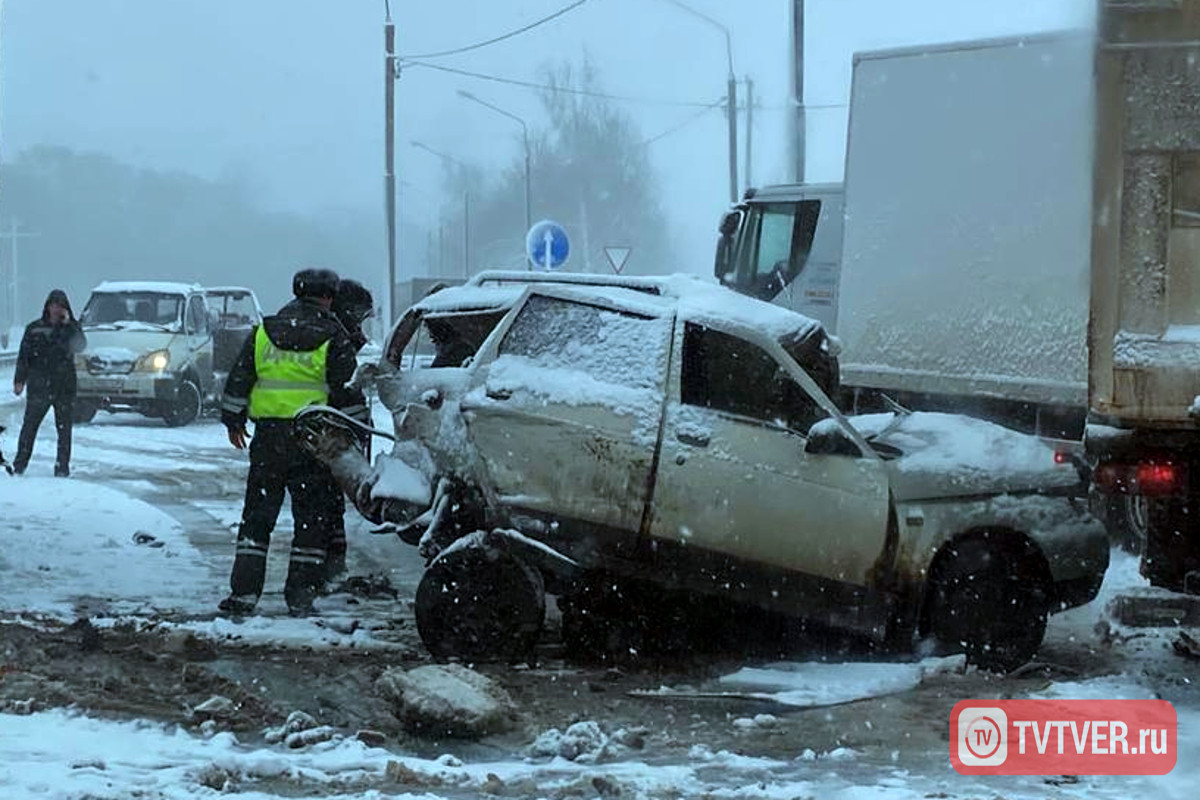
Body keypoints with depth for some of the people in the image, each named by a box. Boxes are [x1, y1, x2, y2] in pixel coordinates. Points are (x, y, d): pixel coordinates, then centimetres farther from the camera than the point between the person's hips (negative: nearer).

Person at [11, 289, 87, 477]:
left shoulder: (71, 327, 7)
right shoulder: (34, 328, 6)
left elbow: (80, 346, -12)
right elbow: (24, 356, 5)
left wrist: (68, 325, -16)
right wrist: (19, 380, -3)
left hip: (65, 386, 0)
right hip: (38, 386, 0)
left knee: (64, 429, 1)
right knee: (29, 426, 0)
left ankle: (62, 467, 6)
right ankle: (19, 465, 5)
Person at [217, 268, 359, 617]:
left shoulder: (263, 332, 7)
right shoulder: (333, 337, -2)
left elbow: (238, 379, 11)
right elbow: (346, 391, -2)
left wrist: (234, 421, 22)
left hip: (269, 435, 3)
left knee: (257, 515, 9)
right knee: (312, 519, 6)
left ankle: (244, 591, 3)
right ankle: (300, 593, 3)